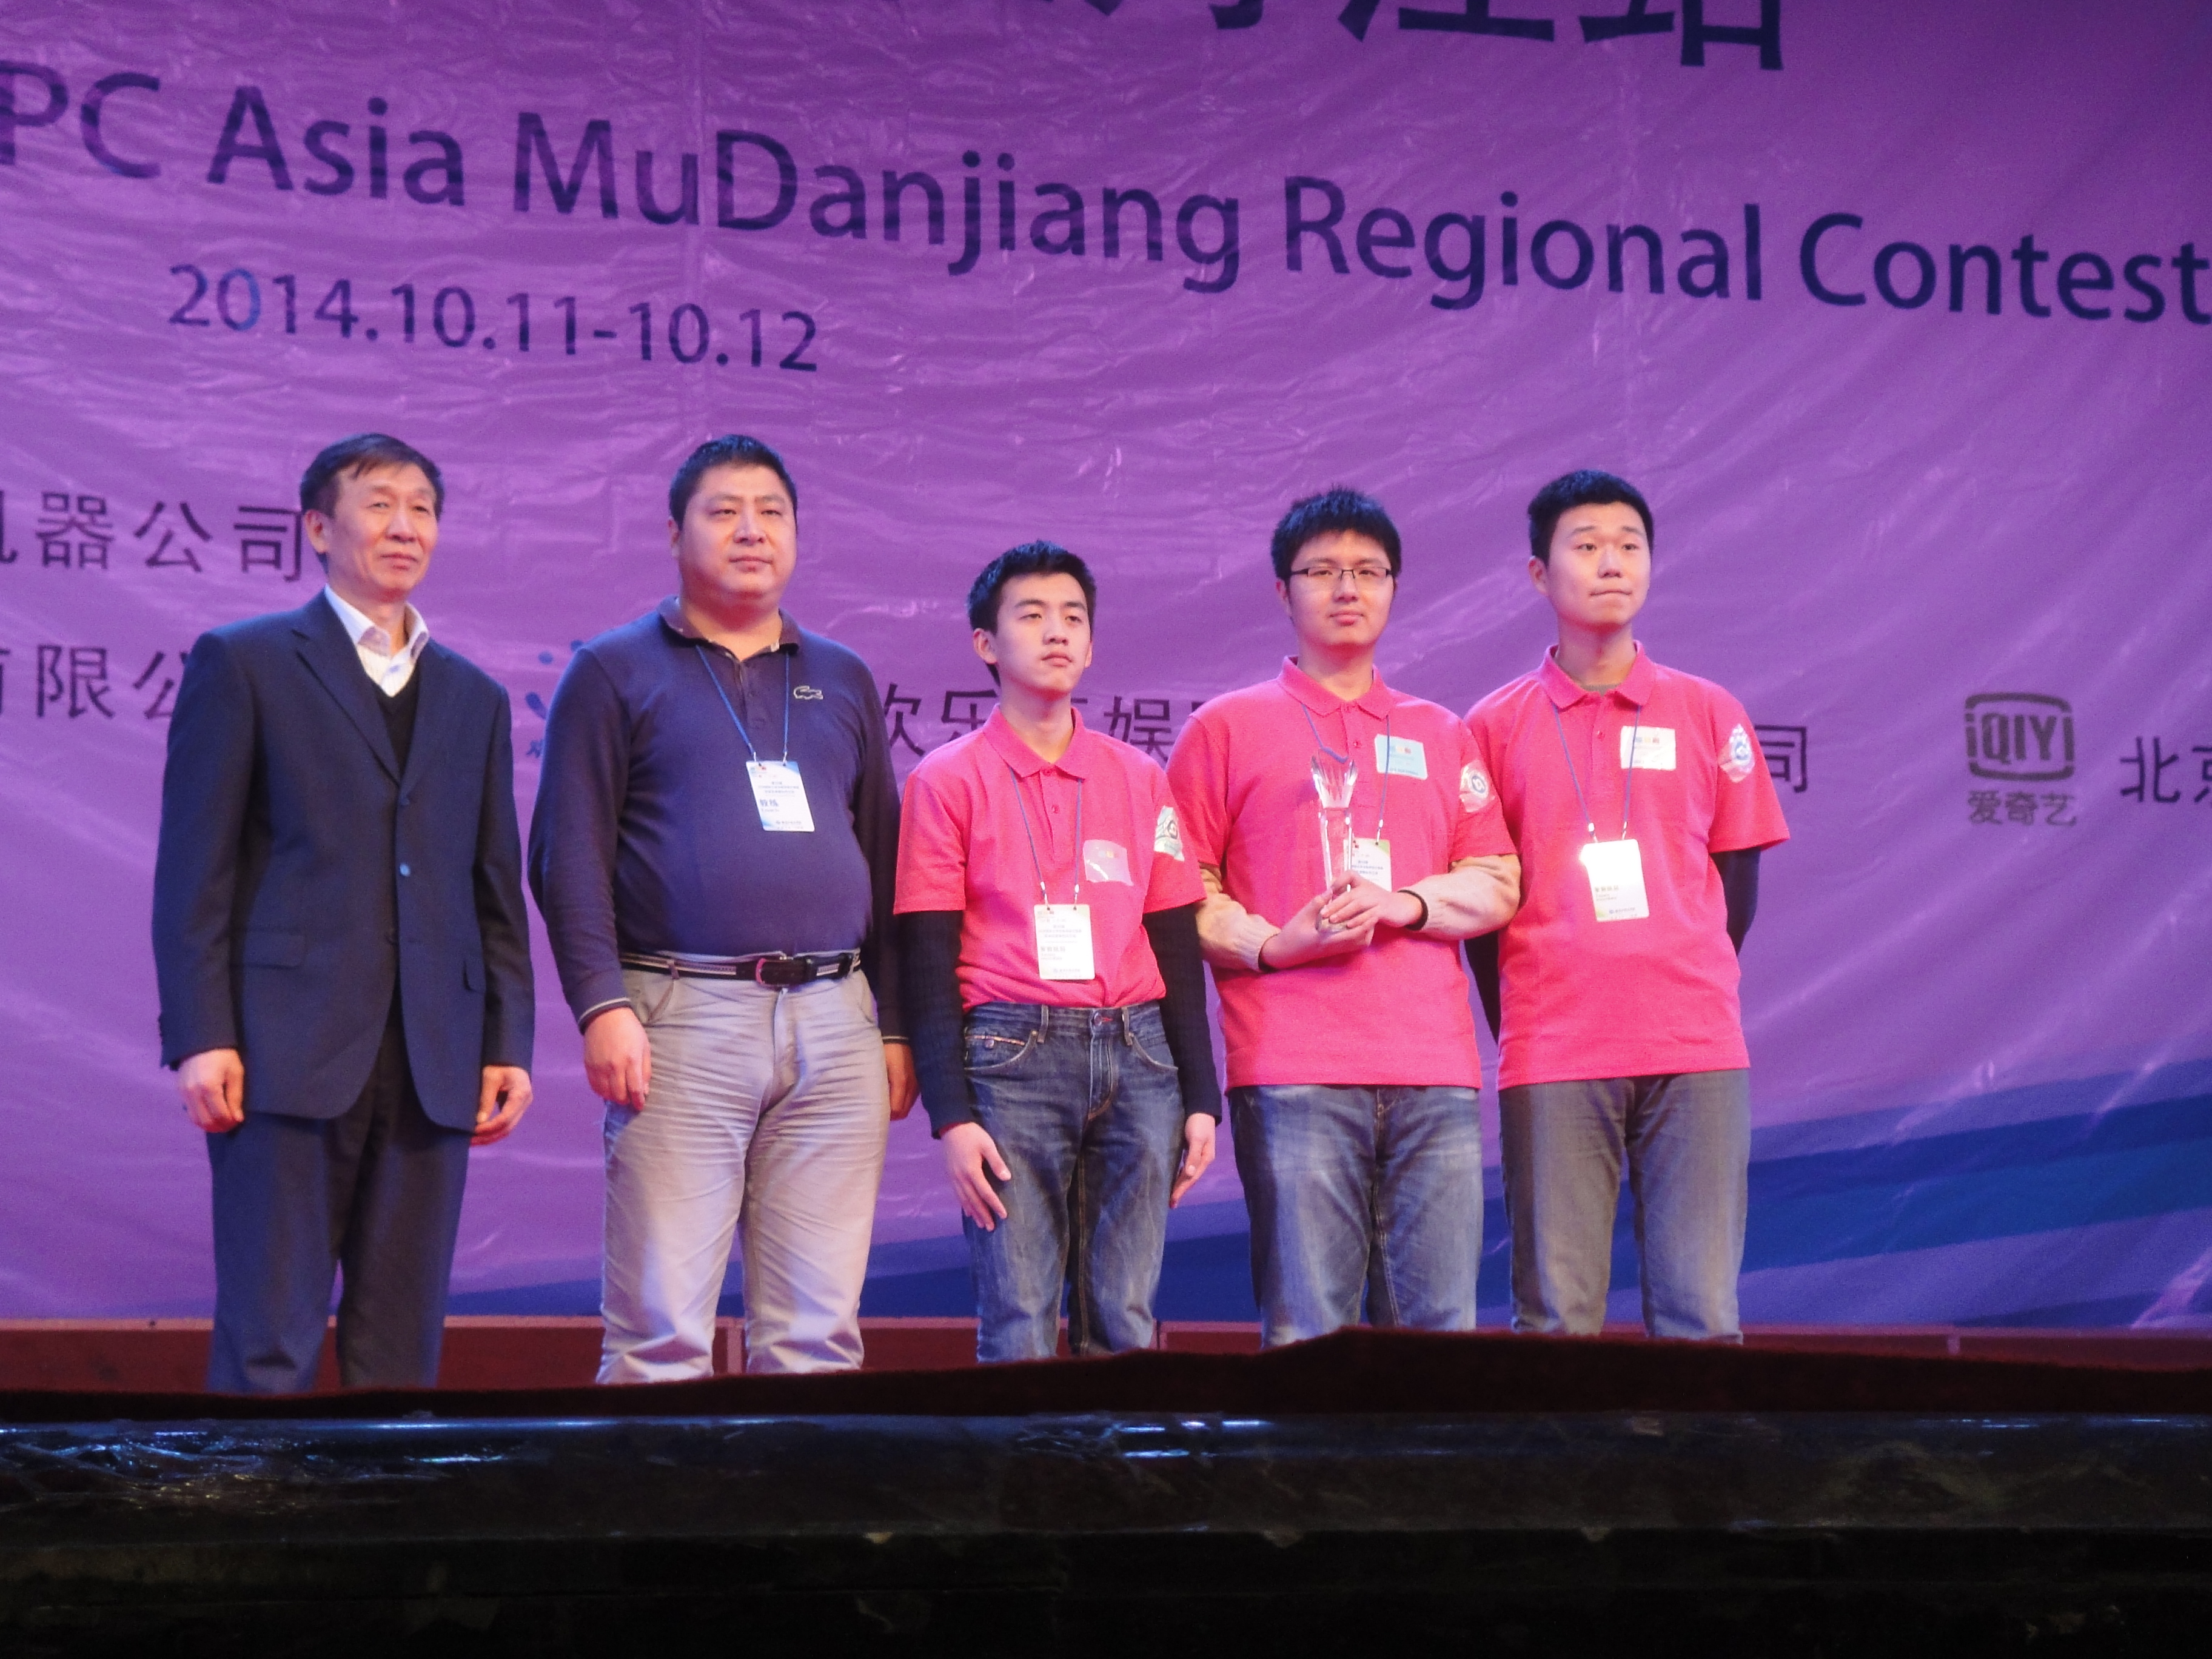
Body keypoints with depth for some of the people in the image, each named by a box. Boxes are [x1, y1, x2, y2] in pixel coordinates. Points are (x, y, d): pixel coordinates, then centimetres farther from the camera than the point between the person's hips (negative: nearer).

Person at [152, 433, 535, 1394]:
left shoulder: (474, 698, 18)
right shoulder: (241, 663, 5)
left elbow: (497, 890, 17)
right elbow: (194, 868, -1)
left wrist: (509, 1043, 7)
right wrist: (199, 1038, -9)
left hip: (432, 1063, 4)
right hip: (288, 1052, -4)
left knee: (403, 1345, 5)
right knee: (270, 1344, -5)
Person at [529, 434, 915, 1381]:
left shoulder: (841, 681, 20)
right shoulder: (615, 672, 8)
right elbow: (569, 853, 0)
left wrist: (895, 1023, 13)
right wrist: (602, 1005, -12)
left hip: (834, 1023, 4)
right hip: (684, 1016, -4)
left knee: (818, 1333, 2)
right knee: (662, 1333, -7)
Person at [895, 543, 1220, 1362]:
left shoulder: (1139, 778, 15)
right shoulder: (948, 780, 5)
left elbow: (1177, 947, 15)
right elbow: (927, 964, 1)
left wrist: (1200, 1098, 9)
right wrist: (952, 1116, -7)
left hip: (1136, 1056, 3)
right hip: (1012, 1058, -3)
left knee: (1125, 1322, 1)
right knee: (1019, 1326, -7)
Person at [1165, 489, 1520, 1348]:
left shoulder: (1439, 736, 22)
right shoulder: (1227, 728, 12)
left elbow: (1498, 887, 16)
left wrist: (1403, 904, -3)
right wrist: (1273, 944, -11)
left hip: (1434, 1068, 3)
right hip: (1294, 1073, -3)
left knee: (1438, 1325, -2)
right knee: (1307, 1331, -9)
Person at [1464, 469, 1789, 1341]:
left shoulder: (1710, 714, 10)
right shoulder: (1496, 726, 7)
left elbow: (1736, 883, 14)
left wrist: (1689, 999, 9)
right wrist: (1521, 1035, 5)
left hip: (1696, 1053, 1)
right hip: (1552, 1062, -1)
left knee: (1701, 1309, -1)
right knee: (1557, 1317, -3)